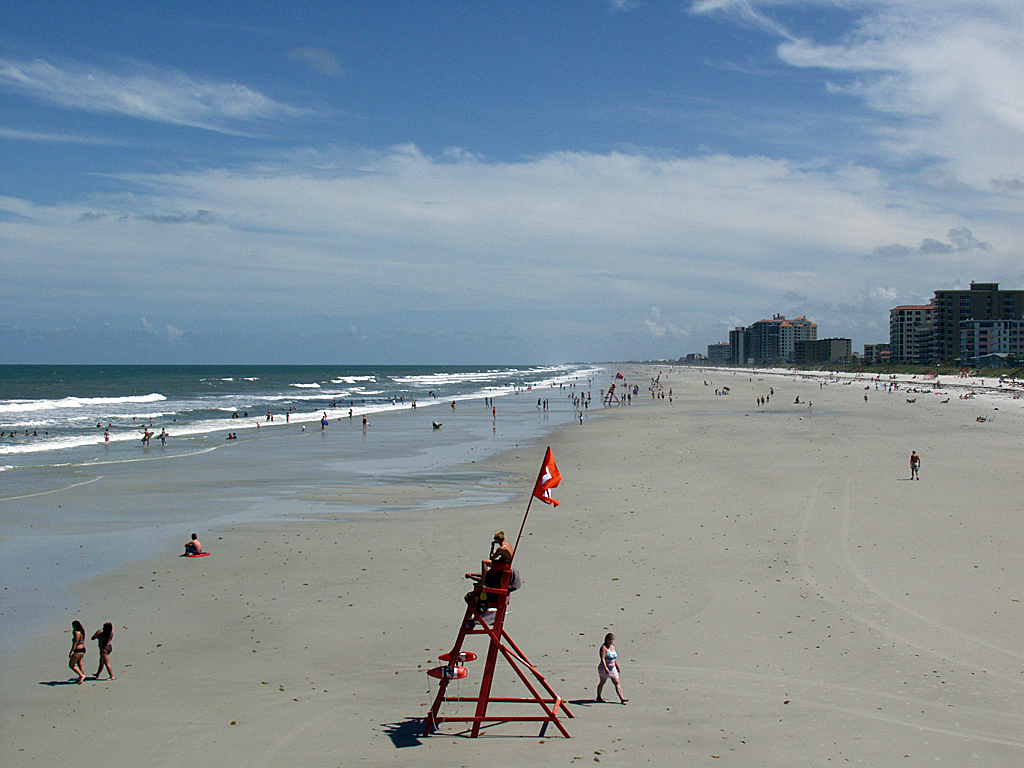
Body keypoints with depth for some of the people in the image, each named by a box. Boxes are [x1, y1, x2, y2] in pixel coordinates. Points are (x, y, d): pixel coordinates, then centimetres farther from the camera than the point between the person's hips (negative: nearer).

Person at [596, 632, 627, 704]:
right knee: (602, 682, 8)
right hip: (604, 668, -7)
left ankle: (621, 698, -10)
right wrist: (606, 668, -36)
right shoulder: (603, 648, -15)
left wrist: (617, 666, 23)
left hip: (612, 668, 7)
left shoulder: (612, 647, 9)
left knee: (617, 683, -3)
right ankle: (598, 697, 25)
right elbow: (602, 659, -26)